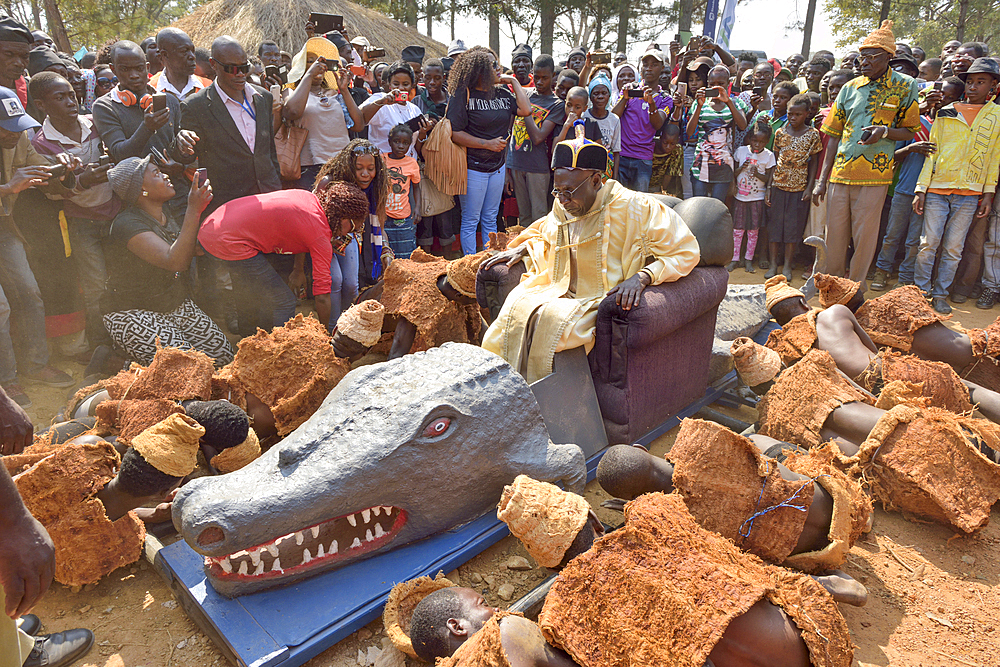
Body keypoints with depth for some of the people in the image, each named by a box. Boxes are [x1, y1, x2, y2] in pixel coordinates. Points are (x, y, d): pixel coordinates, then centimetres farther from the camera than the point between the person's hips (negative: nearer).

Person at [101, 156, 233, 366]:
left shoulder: (167, 213, 7)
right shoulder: (127, 224, -21)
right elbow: (175, 262, -34)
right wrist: (193, 211, -37)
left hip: (175, 304, 8)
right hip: (134, 314, -8)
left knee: (223, 354, -4)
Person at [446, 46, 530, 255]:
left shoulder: (502, 93, 9)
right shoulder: (463, 96, -9)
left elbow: (526, 110, -3)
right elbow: (455, 133, -14)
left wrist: (514, 82, 3)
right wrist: (487, 144, -16)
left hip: (497, 166, 6)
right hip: (473, 167, -6)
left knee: (490, 220, 14)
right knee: (470, 221, 2)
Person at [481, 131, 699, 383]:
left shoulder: (633, 207, -11)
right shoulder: (562, 207, 9)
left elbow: (686, 252, -11)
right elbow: (543, 233, 34)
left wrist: (642, 276, -24)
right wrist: (523, 248, 14)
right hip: (563, 295, 6)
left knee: (548, 318, -30)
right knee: (515, 310, -21)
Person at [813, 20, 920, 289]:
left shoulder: (905, 87, 3)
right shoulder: (850, 88, 10)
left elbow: (911, 131, 6)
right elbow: (834, 136, 12)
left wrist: (885, 131, -16)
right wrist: (822, 179, 8)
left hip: (874, 175, -3)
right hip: (840, 173, 3)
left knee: (864, 237, 1)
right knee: (834, 234, 6)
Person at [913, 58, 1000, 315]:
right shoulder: (946, 113, 7)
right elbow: (932, 152, 5)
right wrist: (921, 189, -1)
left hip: (969, 193, 1)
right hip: (937, 188, -1)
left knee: (953, 249, 3)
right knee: (929, 243, -3)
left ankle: (940, 294, 12)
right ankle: (921, 291, 9)